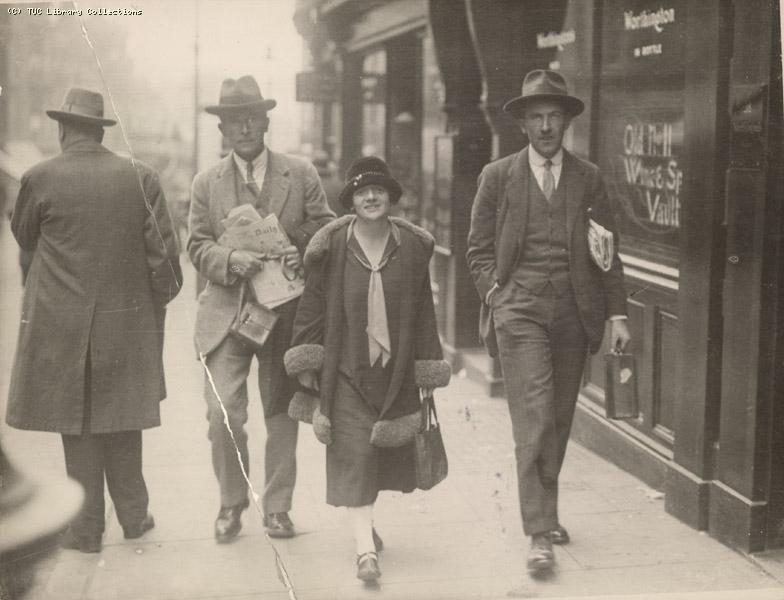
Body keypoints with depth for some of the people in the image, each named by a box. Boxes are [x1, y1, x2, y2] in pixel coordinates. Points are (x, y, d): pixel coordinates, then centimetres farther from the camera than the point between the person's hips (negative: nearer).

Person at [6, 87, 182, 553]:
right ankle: (133, 514, 22)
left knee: (78, 426, 8)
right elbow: (165, 251, -3)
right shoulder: (141, 177, -3)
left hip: (62, 325, -2)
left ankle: (87, 527, 14)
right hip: (128, 320, 2)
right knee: (121, 420, 15)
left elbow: (23, 238, 8)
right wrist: (160, 300, 8)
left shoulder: (41, 178, -7)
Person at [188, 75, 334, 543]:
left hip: (286, 312, 0)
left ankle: (278, 508, 21)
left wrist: (303, 254, -15)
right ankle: (232, 504, 13)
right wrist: (232, 260, -17)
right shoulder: (207, 184, 6)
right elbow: (197, 246, 3)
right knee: (223, 414, -9)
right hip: (227, 314, 0)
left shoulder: (301, 175, 4)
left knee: (282, 415, 7)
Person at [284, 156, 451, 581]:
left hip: (396, 370, 3)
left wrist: (427, 371, 6)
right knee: (353, 456, -7)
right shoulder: (331, 248, -4)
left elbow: (422, 311, 6)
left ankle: (363, 521, 39)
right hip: (346, 368, -3)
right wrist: (307, 367, -4)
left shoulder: (413, 246, 2)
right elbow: (311, 308, -1)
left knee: (386, 451, 14)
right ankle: (366, 549, -7)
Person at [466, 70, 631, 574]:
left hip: (574, 311, 3)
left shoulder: (589, 178, 11)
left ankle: (545, 511, 28)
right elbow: (479, 249, 9)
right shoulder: (498, 176, 6)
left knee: (560, 420, 10)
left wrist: (618, 313, 3)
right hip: (519, 309, -3)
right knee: (534, 419, -12)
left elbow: (608, 250, 10)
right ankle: (540, 532, -11)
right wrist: (496, 294, -5)